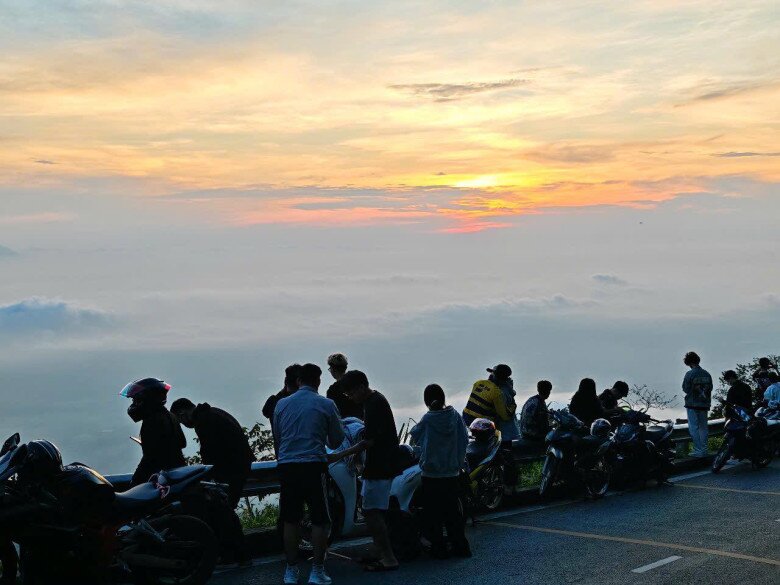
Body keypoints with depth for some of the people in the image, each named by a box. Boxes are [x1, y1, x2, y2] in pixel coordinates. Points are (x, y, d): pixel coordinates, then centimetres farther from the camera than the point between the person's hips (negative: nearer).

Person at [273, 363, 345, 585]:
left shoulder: (281, 404, 9)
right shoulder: (326, 405, 0)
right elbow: (336, 441, 7)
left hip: (286, 466, 3)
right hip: (314, 465, -3)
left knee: (291, 521, 11)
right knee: (319, 521, 5)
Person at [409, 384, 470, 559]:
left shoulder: (427, 419, -12)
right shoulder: (455, 415, -3)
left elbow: (415, 436, 2)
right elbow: (465, 438, 2)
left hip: (431, 474, -4)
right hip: (452, 472, 4)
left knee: (433, 513, 5)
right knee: (453, 511, 13)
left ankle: (438, 548, 6)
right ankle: (460, 546, 14)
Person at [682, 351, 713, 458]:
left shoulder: (690, 374, -13)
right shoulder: (707, 374, 6)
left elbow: (685, 389, -9)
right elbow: (710, 388, 10)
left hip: (692, 404, -6)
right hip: (704, 404, 6)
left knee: (693, 428, -2)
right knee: (703, 427, 12)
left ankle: (698, 450, -5)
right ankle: (704, 450, 14)